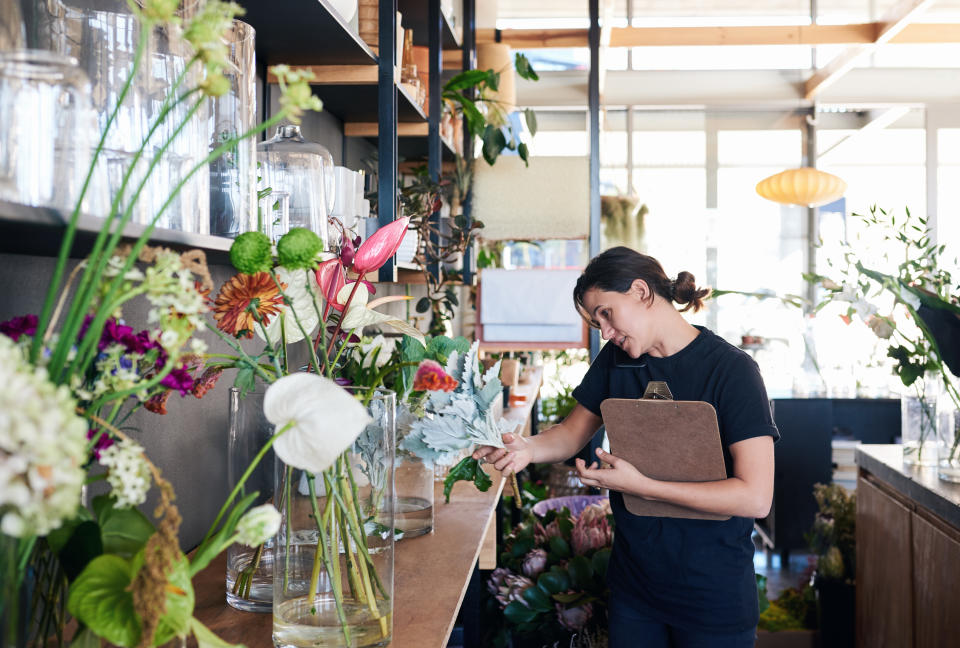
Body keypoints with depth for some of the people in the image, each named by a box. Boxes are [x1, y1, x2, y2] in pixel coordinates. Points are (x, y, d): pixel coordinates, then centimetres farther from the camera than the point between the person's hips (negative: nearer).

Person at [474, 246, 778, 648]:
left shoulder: (731, 370, -17)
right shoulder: (616, 359, 2)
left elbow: (755, 497, -23)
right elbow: (573, 432, 8)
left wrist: (642, 486, -24)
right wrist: (528, 449, -14)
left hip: (712, 593, -5)